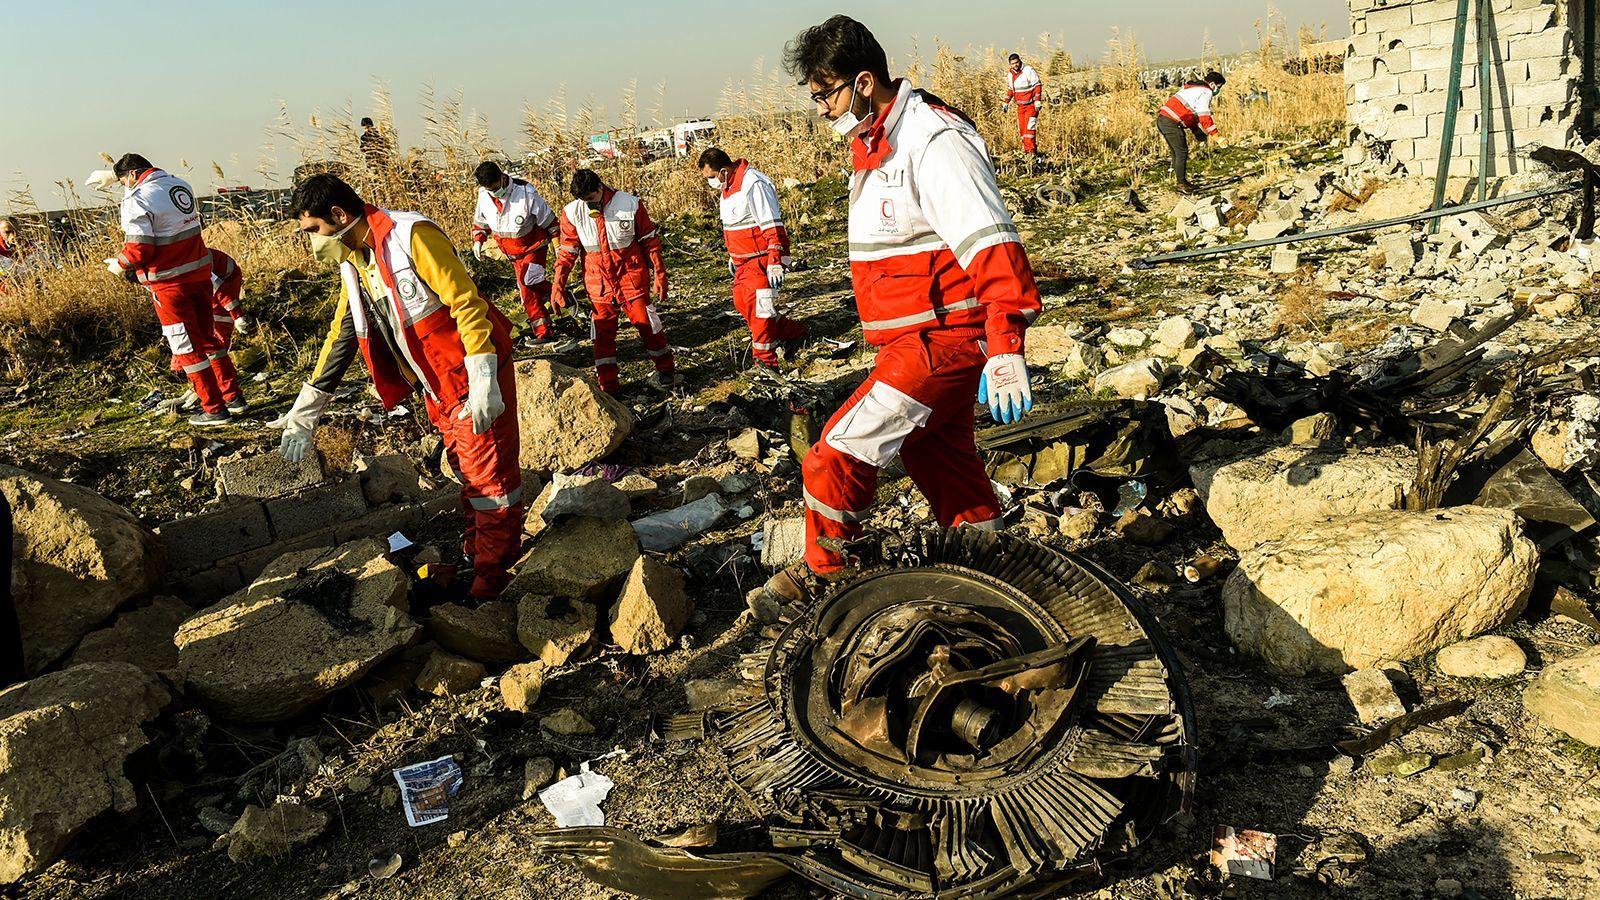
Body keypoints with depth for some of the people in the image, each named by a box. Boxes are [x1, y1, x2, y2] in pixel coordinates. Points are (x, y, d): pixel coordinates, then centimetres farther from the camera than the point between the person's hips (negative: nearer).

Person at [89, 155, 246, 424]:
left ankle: (214, 409, 4)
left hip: (170, 283, -7)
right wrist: (114, 174, 38)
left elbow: (138, 249, -18)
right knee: (207, 338, 18)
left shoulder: (137, 201, -16)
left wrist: (119, 265, 1)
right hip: (199, 273, 7)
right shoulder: (179, 184, 7)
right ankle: (233, 396, 21)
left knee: (186, 346, 1)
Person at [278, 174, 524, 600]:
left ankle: (494, 572, 8)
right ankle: (476, 549, 29)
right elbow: (341, 336, 15)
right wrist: (304, 413, 14)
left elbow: (467, 303, -22)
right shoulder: (354, 262, 8)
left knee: (490, 473, -1)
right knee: (465, 469, 17)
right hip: (436, 387, 8)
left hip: (473, 378, -8)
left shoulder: (411, 236, -19)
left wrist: (483, 382, -28)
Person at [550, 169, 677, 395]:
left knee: (647, 324, 3)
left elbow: (650, 241, 0)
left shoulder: (630, 204, -8)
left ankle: (665, 369, 24)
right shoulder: (572, 213, -5)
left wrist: (659, 274, 0)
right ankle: (608, 386, 13)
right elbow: (567, 250, 3)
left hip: (632, 276, -2)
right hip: (599, 282, 2)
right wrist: (559, 283, -5)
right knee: (603, 333, 4)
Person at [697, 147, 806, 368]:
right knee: (743, 303, 11)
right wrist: (732, 256, 28)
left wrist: (776, 263, -27)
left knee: (758, 308, -6)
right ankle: (792, 333, 23)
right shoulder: (727, 187, 10)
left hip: (762, 259, -10)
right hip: (744, 260, 10)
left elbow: (773, 227, -24)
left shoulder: (753, 185, -22)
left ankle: (765, 361, 5)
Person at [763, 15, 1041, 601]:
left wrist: (1005, 348, -33)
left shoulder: (933, 142, -18)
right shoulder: (875, 144, 13)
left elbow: (991, 246, -26)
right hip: (911, 341, 10)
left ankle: (824, 572, 14)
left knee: (842, 452, -7)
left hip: (939, 341, -10)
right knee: (941, 460, 18)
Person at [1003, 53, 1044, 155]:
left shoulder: (1028, 71, -13)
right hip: (1020, 106, 6)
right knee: (1022, 128, 5)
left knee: (1029, 127, -14)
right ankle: (1026, 149, 13)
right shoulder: (1010, 75, 7)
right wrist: (1006, 103, 19)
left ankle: (1032, 150, -13)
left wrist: (1037, 102, -19)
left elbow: (1037, 86, -13)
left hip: (1031, 105, -6)